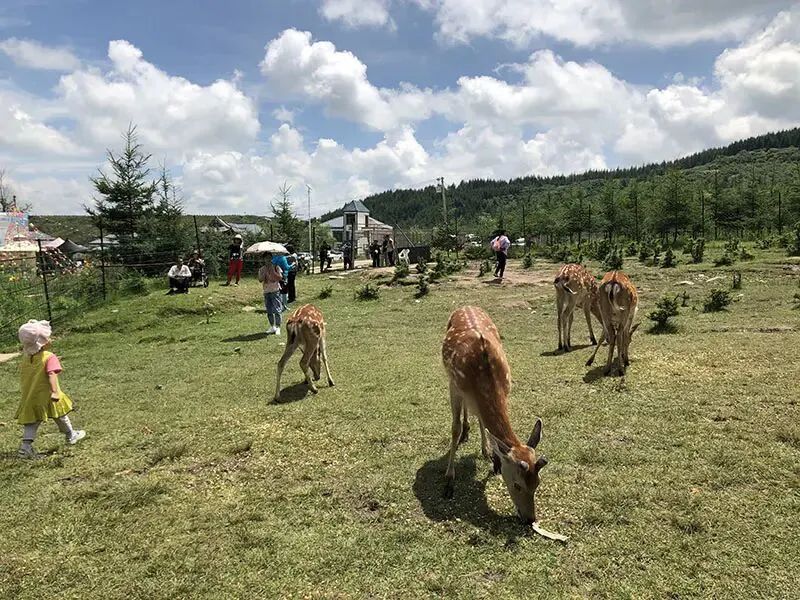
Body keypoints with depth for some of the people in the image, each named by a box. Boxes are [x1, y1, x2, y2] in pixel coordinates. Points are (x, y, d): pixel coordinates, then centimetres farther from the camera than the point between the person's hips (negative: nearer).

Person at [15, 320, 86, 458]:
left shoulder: (25, 358, 6)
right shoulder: (50, 357, -17)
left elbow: (23, 377, 15)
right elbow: (52, 374, -28)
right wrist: (54, 391, -34)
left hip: (29, 398, 5)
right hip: (46, 396, -5)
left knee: (32, 422, 10)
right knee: (60, 416, 15)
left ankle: (26, 446, -1)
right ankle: (71, 436, 32)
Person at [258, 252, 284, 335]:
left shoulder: (276, 267, 1)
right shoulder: (262, 269, 8)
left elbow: (280, 277, -10)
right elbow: (260, 280, -4)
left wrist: (273, 271, -15)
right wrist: (265, 272, -12)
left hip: (275, 291, -3)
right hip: (266, 292, 4)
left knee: (277, 310, -7)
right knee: (269, 311, 8)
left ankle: (278, 327, -1)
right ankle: (272, 327, 20)